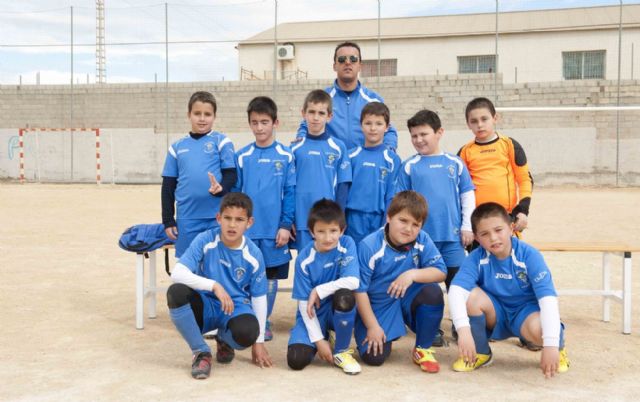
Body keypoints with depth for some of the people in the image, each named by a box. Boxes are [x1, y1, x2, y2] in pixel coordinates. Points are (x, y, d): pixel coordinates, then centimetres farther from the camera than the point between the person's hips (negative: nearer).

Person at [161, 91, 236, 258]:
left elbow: (231, 174, -1)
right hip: (187, 220, 3)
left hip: (217, 218, -2)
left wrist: (221, 187, -23)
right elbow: (168, 185, 11)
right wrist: (168, 220, 8)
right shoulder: (177, 147, 9)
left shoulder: (221, 141, 1)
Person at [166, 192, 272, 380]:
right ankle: (201, 352, -11)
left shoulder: (253, 255, -9)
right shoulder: (205, 241, -14)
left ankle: (224, 340, 8)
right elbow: (177, 273, -24)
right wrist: (214, 285, -36)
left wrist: (258, 341, 1)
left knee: (247, 332, -36)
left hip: (235, 308, 0)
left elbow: (259, 298, 0)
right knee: (176, 292, -33)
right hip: (205, 306, 0)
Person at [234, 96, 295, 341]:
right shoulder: (242, 157, 2)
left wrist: (286, 225, -7)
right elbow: (235, 192, 6)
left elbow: (290, 193, -2)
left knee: (270, 276, 9)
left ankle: (264, 322, 22)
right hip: (246, 228, 1)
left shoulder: (285, 156, -1)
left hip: (274, 229, 0)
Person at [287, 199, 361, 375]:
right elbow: (304, 302, -12)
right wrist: (318, 339, -15)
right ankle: (326, 337, 13)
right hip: (312, 314, 0)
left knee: (344, 296, -35)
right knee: (296, 359, -22)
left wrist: (318, 291, -21)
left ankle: (341, 351, -9)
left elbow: (353, 281, -26)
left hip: (338, 312, 0)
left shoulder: (347, 244, -13)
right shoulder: (304, 259, -14)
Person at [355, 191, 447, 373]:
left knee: (433, 292, -27)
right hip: (377, 305, -3)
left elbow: (441, 272, -14)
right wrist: (373, 327, -16)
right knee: (374, 356, -18)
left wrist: (413, 274, -31)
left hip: (407, 299, 3)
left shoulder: (422, 240, -13)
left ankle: (422, 349, -4)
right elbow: (359, 290, -17)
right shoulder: (369, 246, -21)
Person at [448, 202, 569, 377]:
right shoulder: (476, 258, -18)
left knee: (539, 328, -37)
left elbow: (548, 297, -31)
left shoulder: (529, 256, -22)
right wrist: (464, 330, -48)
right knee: (473, 296, -29)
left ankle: (559, 348, 4)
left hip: (526, 310, -2)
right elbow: (456, 290, -32)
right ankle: (479, 353, -2)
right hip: (495, 314, 2)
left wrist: (551, 345, -40)